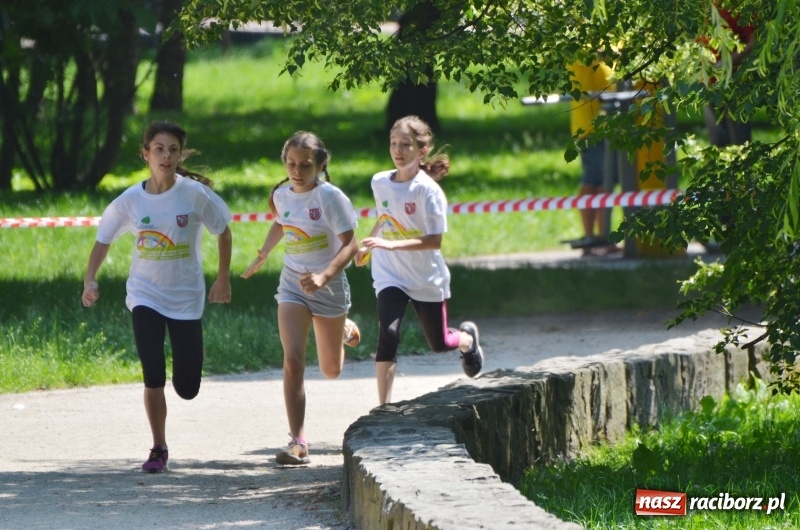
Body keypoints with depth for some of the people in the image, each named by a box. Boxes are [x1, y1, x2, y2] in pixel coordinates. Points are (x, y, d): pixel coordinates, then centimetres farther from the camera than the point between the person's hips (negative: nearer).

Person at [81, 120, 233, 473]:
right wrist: (90, 280, -14)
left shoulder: (195, 194, -12)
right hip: (145, 295, 0)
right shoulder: (131, 200, -9)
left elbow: (223, 231, 2)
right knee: (153, 378, -13)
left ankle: (192, 353, 40)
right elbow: (103, 240, 1)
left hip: (186, 297, 0)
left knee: (187, 388, 2)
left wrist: (223, 279, 3)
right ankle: (158, 450, 6)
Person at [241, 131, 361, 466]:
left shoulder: (330, 197, -17)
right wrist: (262, 255, 29)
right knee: (293, 360, -17)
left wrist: (324, 276, -33)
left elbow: (349, 245, -20)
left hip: (329, 286, -3)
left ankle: (345, 329, 50)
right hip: (293, 284, 3)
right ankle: (297, 443, -18)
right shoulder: (282, 195, -1)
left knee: (331, 370, 14)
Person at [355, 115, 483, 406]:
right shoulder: (380, 182, -3)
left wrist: (391, 245, -31)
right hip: (390, 275, 2)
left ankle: (467, 338, 50)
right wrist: (367, 246, 20)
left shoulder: (427, 189, -18)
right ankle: (384, 407, -19)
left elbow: (434, 240, -22)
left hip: (426, 278, -2)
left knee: (439, 343, 13)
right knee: (388, 333, -20)